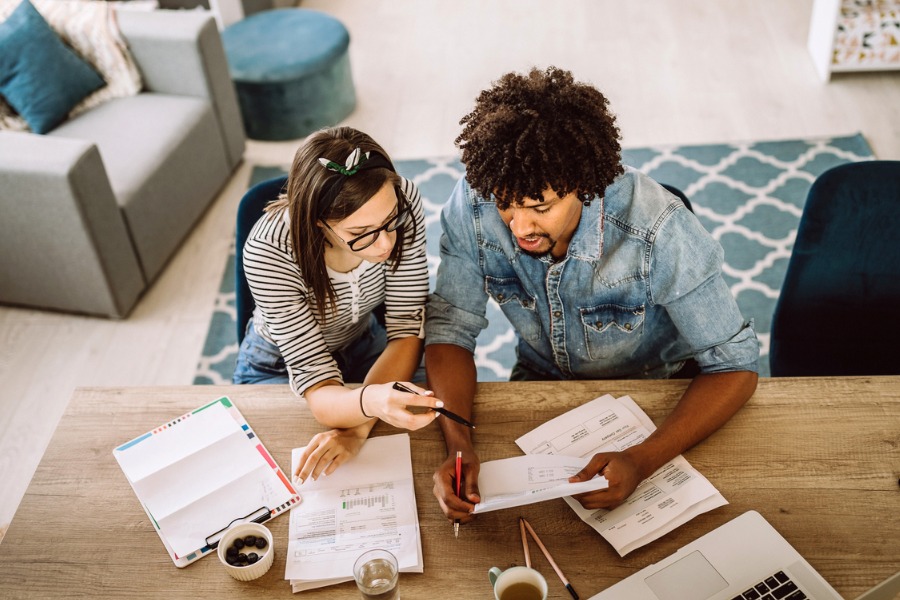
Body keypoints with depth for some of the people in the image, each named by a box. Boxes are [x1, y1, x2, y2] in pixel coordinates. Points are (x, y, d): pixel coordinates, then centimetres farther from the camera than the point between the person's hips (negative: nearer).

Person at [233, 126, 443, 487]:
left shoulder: (403, 202, -29)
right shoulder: (268, 252, -36)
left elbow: (407, 328, -23)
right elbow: (315, 380, -36)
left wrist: (357, 429, -36)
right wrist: (370, 402, -60)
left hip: (363, 344, 3)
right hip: (280, 367, -2)